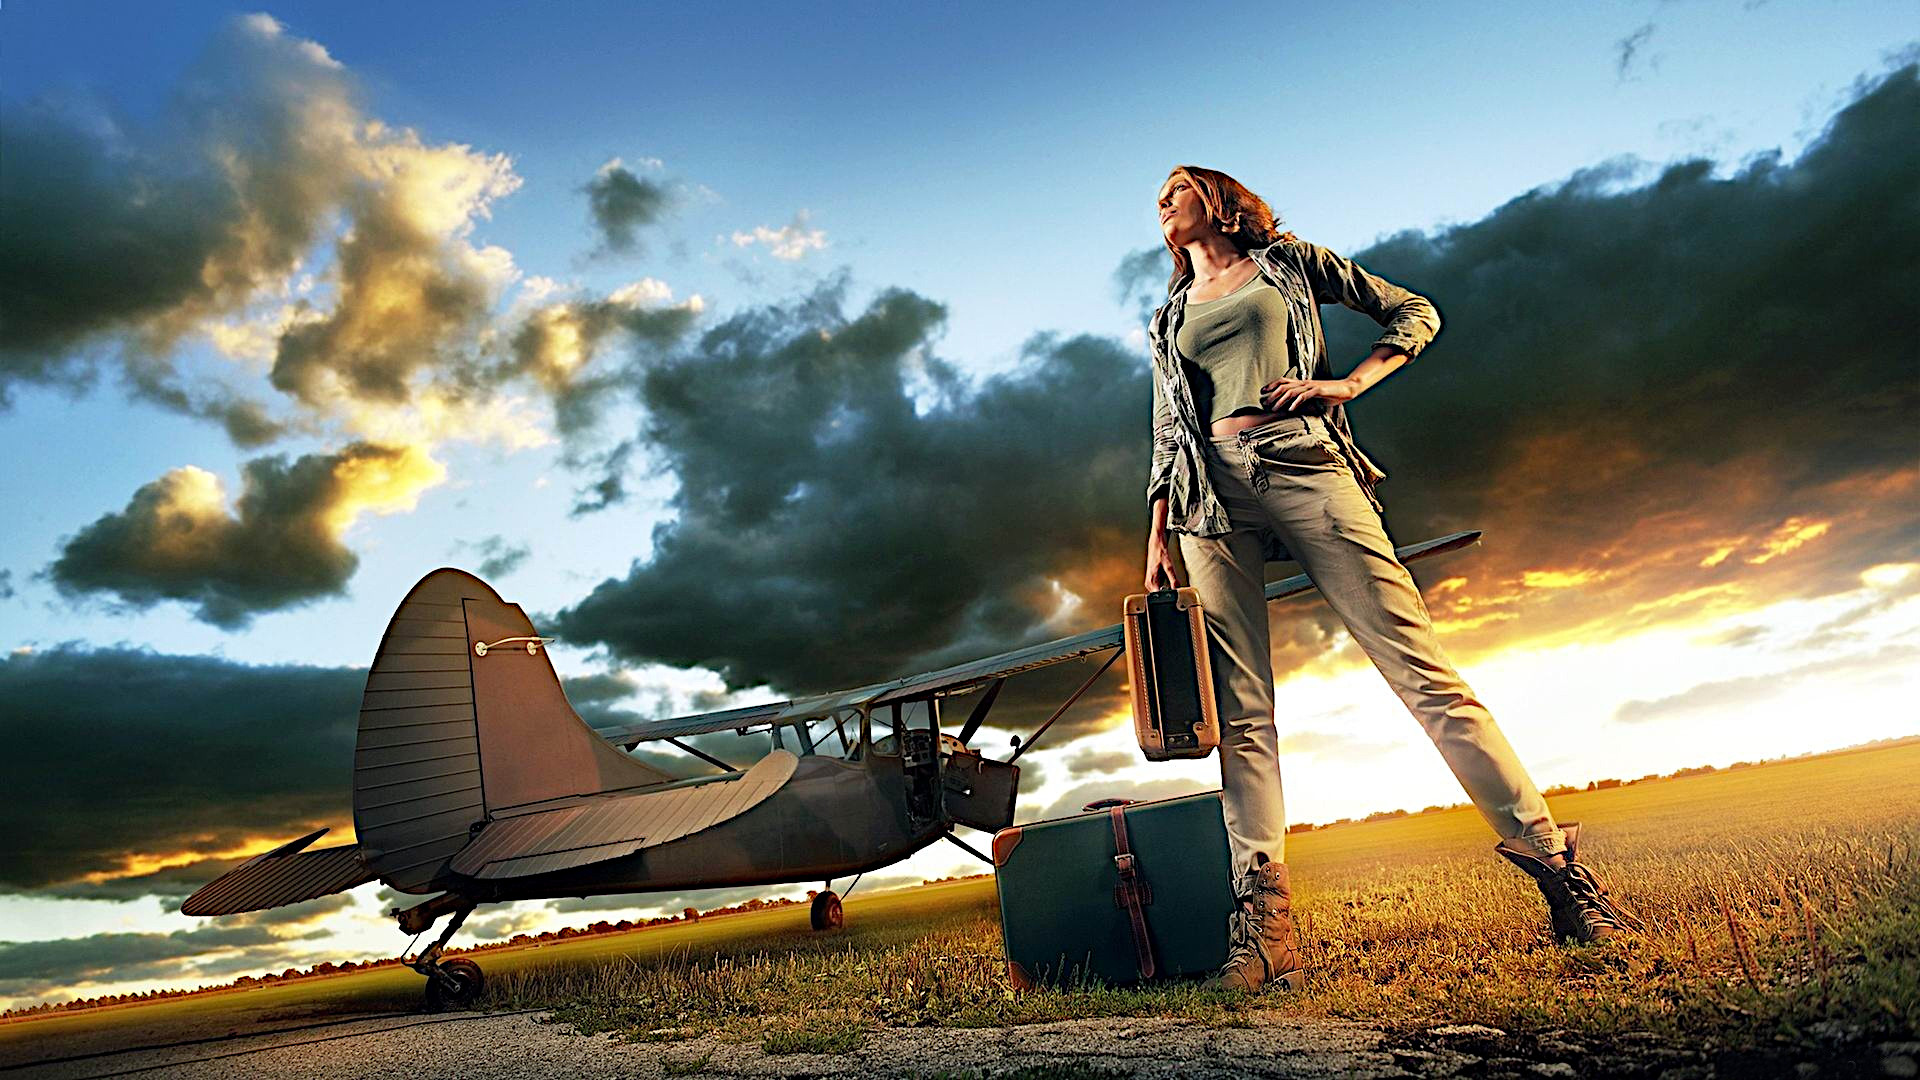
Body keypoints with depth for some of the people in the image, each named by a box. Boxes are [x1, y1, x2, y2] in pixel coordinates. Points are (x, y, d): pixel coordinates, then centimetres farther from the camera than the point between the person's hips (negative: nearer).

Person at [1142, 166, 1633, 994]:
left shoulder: (1289, 262, 21)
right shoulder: (1168, 320, 29)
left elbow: (1415, 312, 18)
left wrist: (1348, 382, 1)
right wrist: (1157, 538, 11)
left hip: (1302, 465, -2)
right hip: (1211, 496, 3)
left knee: (1418, 665, -11)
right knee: (1239, 711, -9)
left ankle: (1553, 862, -5)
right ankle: (1263, 924, -13)